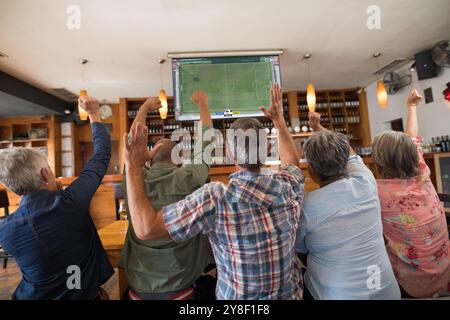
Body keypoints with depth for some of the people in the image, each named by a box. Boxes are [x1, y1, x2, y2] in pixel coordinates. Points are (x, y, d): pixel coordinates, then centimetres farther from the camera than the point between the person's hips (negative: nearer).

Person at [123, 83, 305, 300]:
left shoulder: (214, 198, -32)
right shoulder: (287, 187, -18)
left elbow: (145, 229, -28)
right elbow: (291, 159, 5)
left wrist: (133, 166, -22)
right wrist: (278, 119, 11)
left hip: (236, 297, -3)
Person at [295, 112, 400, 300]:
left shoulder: (307, 205, -22)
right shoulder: (366, 184, -11)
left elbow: (299, 248, -3)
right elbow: (350, 154, 10)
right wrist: (318, 128, 22)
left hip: (338, 295, -4)